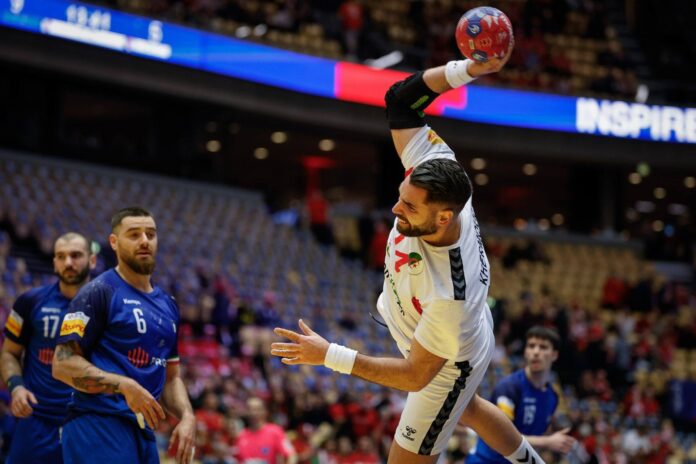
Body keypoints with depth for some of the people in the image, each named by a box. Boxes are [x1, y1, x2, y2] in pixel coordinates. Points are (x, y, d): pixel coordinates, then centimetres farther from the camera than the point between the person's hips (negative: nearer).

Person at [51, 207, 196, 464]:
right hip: (98, 427, -8)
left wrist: (187, 416, 6)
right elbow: (63, 363, -10)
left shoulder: (168, 305, 20)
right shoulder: (99, 292, -4)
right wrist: (125, 386, -21)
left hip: (143, 432, 8)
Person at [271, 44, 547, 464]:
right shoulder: (433, 167, -32)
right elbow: (400, 101, -22)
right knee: (467, 408, 36)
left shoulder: (450, 295, -46)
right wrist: (470, 68, -39)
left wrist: (329, 356, -36)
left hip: (450, 366, -8)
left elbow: (416, 375, -33)